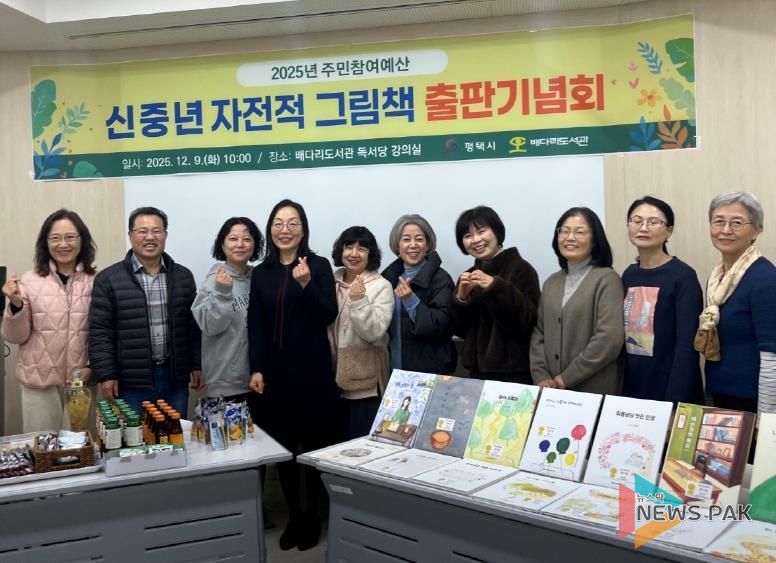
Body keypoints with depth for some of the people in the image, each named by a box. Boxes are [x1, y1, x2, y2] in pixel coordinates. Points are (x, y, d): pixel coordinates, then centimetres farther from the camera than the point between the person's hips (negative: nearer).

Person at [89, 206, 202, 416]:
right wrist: (106, 375, -9)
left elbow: (194, 326, 10)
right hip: (131, 383, -3)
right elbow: (100, 332, -5)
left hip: (175, 379, 3)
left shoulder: (183, 277, 8)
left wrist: (197, 365, 7)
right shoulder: (108, 279, -3)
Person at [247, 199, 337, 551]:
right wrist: (256, 369, -2)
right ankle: (293, 516, 20)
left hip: (312, 371, -3)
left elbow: (328, 316, -7)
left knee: (314, 444, 3)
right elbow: (255, 326, 6)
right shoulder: (261, 273, 10)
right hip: (275, 372, 3)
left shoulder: (319, 266, 1)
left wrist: (306, 283, -20)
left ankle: (312, 516, 19)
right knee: (282, 446, 5)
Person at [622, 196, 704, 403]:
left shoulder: (683, 276, -12)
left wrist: (674, 401, -19)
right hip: (632, 387, 6)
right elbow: (623, 335, 9)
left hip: (670, 390, -5)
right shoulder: (629, 274, 5)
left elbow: (686, 345, -16)